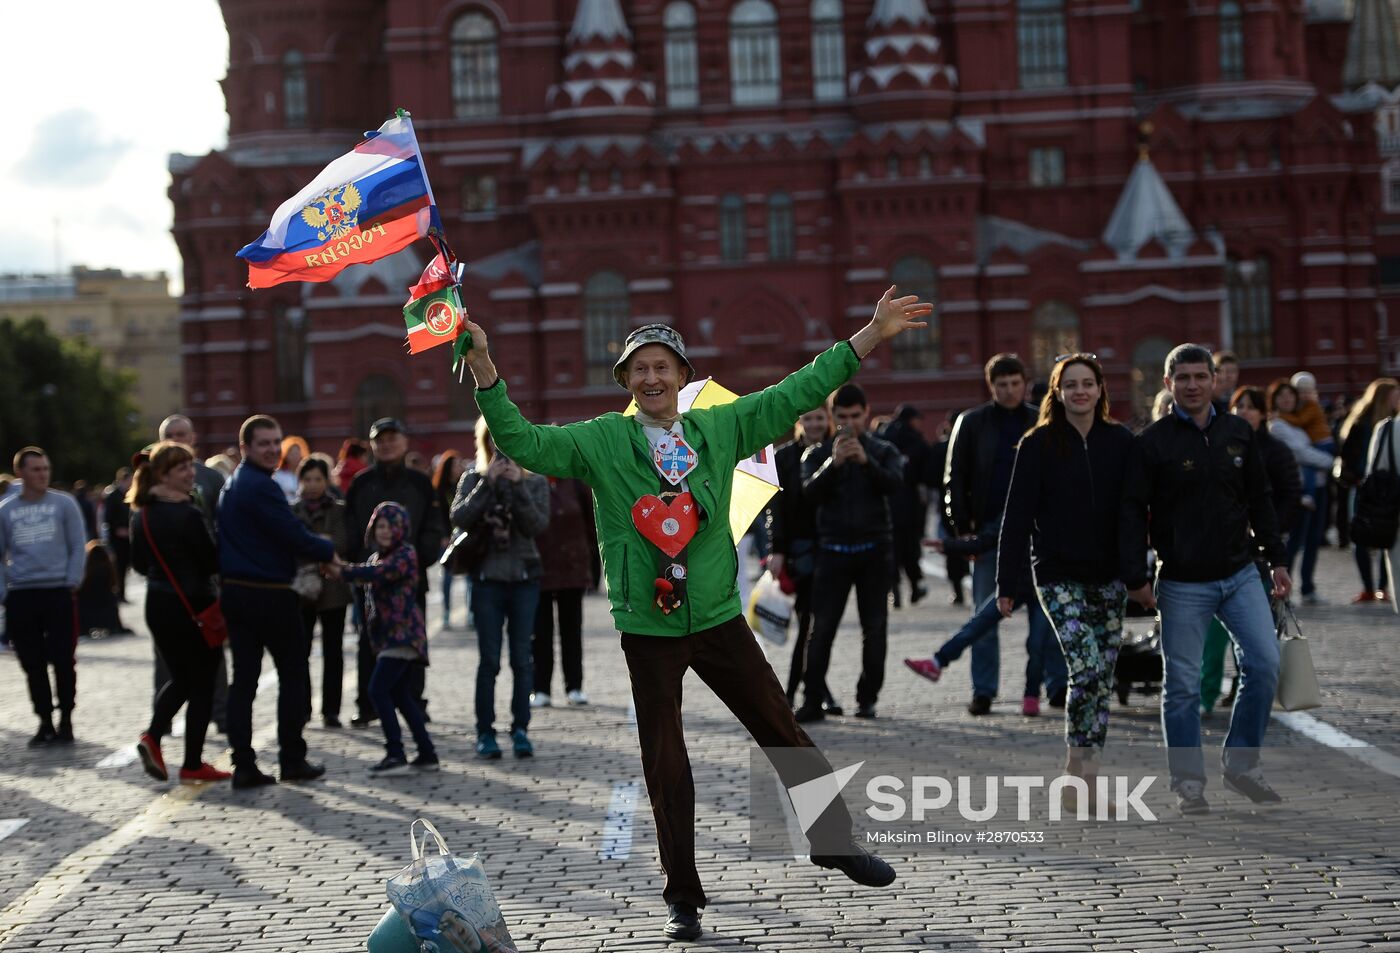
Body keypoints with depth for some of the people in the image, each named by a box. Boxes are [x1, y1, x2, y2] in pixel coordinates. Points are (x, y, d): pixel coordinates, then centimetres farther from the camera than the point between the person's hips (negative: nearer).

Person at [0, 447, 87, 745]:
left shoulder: (64, 504, 3)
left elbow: (78, 547, 3)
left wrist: (71, 583, -6)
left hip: (59, 594, -2)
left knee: (63, 661, -1)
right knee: (33, 664, 5)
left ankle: (65, 720, 12)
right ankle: (45, 722, 14)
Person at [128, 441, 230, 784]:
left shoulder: (141, 515, 5)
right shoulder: (188, 514, -19)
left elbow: (139, 563, 13)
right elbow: (213, 562, -16)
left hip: (157, 605, 7)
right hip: (194, 607, -7)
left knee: (179, 677, 22)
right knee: (202, 683, 5)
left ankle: (152, 736, 0)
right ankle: (193, 764, 7)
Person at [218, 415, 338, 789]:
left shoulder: (231, 486, 15)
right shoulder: (261, 487, -16)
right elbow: (294, 536, -18)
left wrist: (316, 552, 15)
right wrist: (328, 551, 0)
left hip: (234, 591, 8)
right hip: (270, 594, -8)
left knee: (244, 677, 6)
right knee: (293, 674, 6)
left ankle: (244, 765, 4)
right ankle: (292, 759, 10)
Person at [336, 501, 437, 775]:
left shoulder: (406, 554, -10)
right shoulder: (378, 557, 19)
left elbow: (380, 572, -25)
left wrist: (343, 572, -30)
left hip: (403, 633, -9)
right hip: (388, 635, 9)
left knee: (378, 688, -15)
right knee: (400, 694, 11)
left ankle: (395, 754, -14)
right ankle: (427, 753, 16)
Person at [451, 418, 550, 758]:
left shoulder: (535, 482, 5)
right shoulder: (473, 480, 6)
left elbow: (538, 525, -10)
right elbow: (459, 518, -11)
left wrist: (518, 485, -16)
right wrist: (488, 482, -15)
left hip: (524, 579, 0)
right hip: (487, 578, 0)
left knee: (522, 658, 1)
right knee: (489, 660, -1)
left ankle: (520, 729, 8)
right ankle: (485, 732, 5)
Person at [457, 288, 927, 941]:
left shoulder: (720, 429, 3)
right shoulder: (601, 442, -2)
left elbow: (795, 394, 6)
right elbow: (524, 443, -10)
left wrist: (872, 335, 5)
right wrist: (484, 372, -21)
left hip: (718, 618, 2)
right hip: (648, 630, -1)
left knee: (785, 736, 7)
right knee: (665, 766, 5)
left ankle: (836, 842, 27)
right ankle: (682, 895, 18)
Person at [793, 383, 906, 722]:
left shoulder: (883, 451, 9)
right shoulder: (818, 453, 9)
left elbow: (894, 484, -10)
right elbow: (810, 493, -7)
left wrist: (866, 461, -25)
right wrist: (834, 463, -22)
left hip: (874, 550, 1)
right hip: (833, 549, 0)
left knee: (874, 628, 1)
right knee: (822, 627, -7)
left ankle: (868, 698, 10)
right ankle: (813, 700, -6)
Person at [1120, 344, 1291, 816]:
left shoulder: (1238, 433, 7)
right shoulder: (1152, 442, -5)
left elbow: (1259, 501, 15)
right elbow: (1132, 511, -7)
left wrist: (1276, 559, 11)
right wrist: (1136, 577, -12)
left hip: (1240, 574, 4)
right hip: (1182, 585, -3)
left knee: (1264, 665, -4)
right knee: (1182, 685, 1)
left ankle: (1240, 762, 12)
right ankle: (1188, 782, 11)